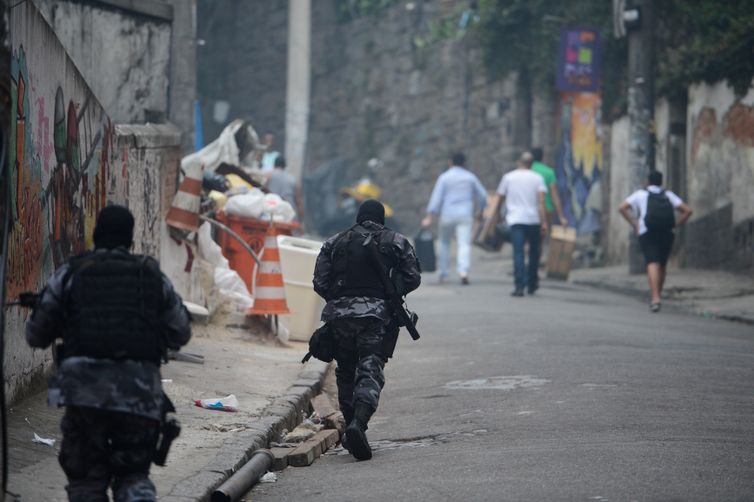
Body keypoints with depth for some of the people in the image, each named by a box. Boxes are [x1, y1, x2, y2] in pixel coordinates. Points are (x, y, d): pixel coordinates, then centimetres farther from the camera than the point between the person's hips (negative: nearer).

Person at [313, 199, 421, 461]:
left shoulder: (334, 243, 12)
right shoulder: (396, 242, 9)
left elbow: (320, 283, 5)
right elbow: (413, 278, 4)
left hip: (340, 313, 2)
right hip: (377, 315, -2)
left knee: (346, 371, 17)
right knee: (370, 371, -9)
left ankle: (351, 423, 16)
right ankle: (358, 423, -30)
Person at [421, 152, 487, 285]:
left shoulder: (444, 177, 0)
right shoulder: (470, 177, 8)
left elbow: (436, 198, -7)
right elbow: (482, 195, 14)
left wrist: (429, 217, -10)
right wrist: (480, 210, 30)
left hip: (448, 215, -1)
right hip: (465, 215, 1)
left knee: (444, 242, 18)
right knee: (464, 244, -8)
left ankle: (443, 273, 19)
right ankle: (464, 272, -29)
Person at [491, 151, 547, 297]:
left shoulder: (508, 177, 8)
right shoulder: (537, 178, 5)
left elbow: (499, 200, 12)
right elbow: (541, 201, -7)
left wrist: (496, 214, 26)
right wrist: (544, 222, -10)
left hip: (515, 220, -1)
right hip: (534, 219, 1)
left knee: (518, 253, -8)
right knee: (534, 252, 16)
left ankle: (520, 286, -20)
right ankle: (532, 285, 24)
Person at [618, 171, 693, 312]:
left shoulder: (640, 194, 13)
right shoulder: (669, 195, 17)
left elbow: (622, 208, 1)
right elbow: (688, 210, 5)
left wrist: (634, 225, 4)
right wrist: (674, 225, 9)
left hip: (647, 233, -2)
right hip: (666, 234, 2)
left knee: (653, 264, -14)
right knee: (662, 265, 19)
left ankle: (655, 298, -30)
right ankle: (657, 295, 23)